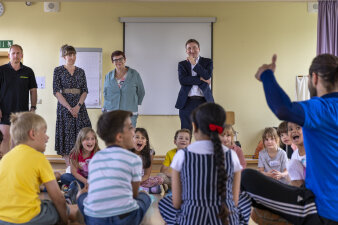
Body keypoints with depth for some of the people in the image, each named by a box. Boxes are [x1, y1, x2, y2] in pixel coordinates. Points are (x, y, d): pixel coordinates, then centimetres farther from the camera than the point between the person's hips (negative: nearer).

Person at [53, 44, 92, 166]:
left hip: (80, 107, 3)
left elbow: (85, 91, 6)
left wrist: (78, 106, -10)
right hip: (64, 107, -3)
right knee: (66, 134, -4)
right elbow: (56, 91, -5)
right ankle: (69, 167, 2)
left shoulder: (81, 71, 12)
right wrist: (69, 108, -13)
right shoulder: (58, 70, 2)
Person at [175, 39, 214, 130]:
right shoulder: (182, 64, 10)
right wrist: (201, 79, -11)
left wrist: (194, 64, -11)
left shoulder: (208, 62, 9)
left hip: (204, 101, 0)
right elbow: (182, 80, -7)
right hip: (187, 102, 1)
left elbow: (208, 76, -9)